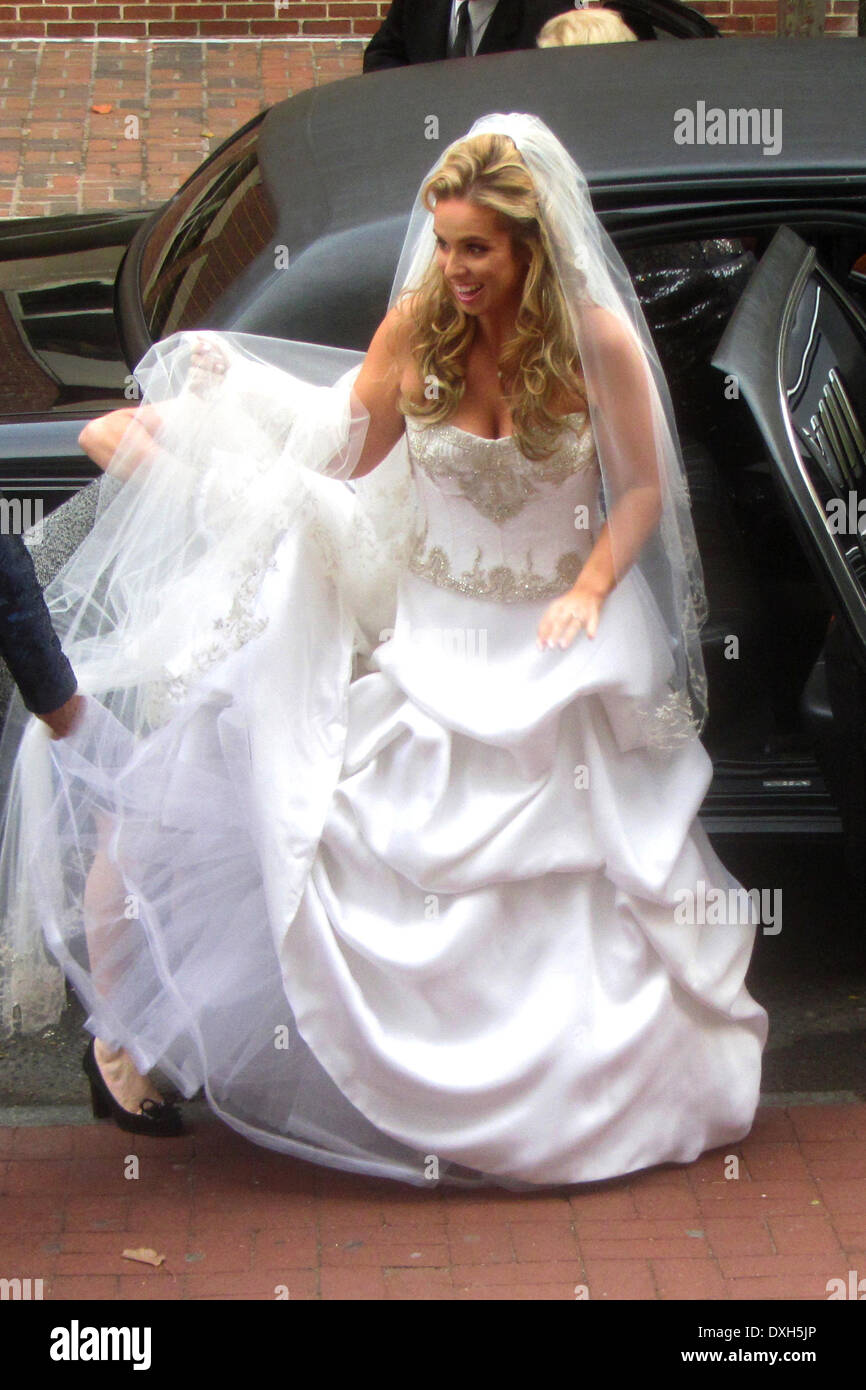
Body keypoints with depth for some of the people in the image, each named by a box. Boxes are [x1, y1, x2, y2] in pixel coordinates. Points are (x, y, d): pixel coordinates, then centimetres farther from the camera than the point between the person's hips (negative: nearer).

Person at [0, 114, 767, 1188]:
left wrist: (588, 592, -14)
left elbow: (645, 487, -2)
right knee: (385, 849, -7)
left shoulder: (598, 340, -12)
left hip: (553, 634, -2)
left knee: (565, 877, 1)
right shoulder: (416, 325, -6)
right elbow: (346, 461, 2)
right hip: (426, 627, 2)